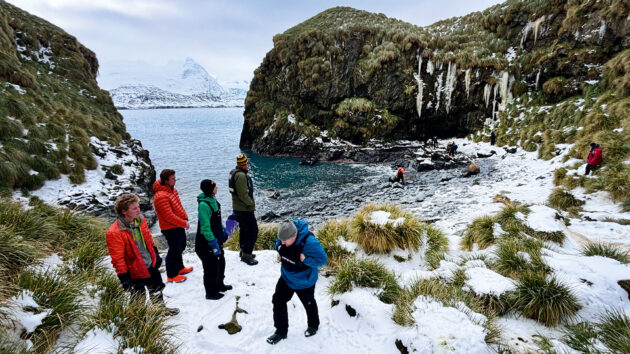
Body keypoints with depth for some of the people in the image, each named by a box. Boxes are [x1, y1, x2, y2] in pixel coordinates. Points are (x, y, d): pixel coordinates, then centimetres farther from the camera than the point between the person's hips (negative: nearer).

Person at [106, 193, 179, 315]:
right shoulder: (114, 233, -27)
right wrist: (124, 278, -18)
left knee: (157, 290, 27)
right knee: (139, 298, 12)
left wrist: (156, 255, 17)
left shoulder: (140, 219, -6)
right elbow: (117, 259, -21)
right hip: (135, 272, -7)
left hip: (151, 265, 7)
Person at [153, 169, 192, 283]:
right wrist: (184, 224, -20)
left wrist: (185, 218, 1)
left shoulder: (172, 190, 3)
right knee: (174, 250, 3)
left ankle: (179, 268, 43)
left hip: (179, 226, 10)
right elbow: (169, 216, -28)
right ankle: (171, 276, 20)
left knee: (181, 247, 23)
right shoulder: (161, 197, -27)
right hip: (170, 229, -10)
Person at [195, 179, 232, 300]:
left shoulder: (212, 200, 1)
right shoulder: (203, 204, -27)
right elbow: (205, 227, -26)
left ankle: (219, 285, 42)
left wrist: (223, 231, 20)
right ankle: (210, 293, 25)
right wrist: (213, 243, -24)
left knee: (220, 262, 22)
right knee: (211, 267, 6)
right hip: (207, 243, -9)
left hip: (217, 239, 9)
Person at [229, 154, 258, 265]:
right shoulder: (241, 175, -24)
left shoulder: (234, 172, 9)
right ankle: (246, 255, 1)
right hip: (244, 209, -11)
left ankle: (244, 251, 34)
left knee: (244, 230, 22)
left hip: (238, 207, 11)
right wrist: (250, 203, -14)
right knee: (253, 231, -3)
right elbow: (243, 194, -27)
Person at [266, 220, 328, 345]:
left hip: (304, 281, -5)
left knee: (308, 303, 20)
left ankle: (313, 326, 51)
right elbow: (278, 242, 5)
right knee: (278, 301, 8)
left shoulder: (309, 242, -37)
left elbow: (322, 260, -27)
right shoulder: (284, 234, -19)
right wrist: (279, 247, -17)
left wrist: (304, 258, -36)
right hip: (286, 277, 5)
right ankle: (281, 331, 30)